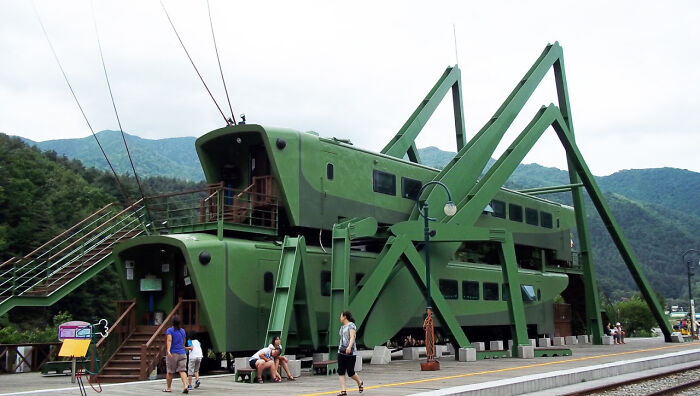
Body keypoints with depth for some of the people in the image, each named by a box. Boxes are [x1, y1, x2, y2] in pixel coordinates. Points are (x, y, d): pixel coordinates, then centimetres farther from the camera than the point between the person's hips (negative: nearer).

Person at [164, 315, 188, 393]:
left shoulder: (169, 330, -4)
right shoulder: (182, 331, 12)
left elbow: (169, 340, -19)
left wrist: (168, 350, -30)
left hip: (173, 354, -3)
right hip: (182, 354, 3)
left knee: (170, 372, 10)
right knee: (182, 371, -3)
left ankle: (168, 388, 21)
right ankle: (185, 386, -20)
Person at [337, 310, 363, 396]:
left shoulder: (351, 325, -8)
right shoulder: (342, 327, 17)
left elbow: (352, 337, -21)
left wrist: (349, 347, -37)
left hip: (350, 353, -7)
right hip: (341, 352, 7)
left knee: (350, 372, -4)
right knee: (341, 372, -3)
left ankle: (360, 382, 25)